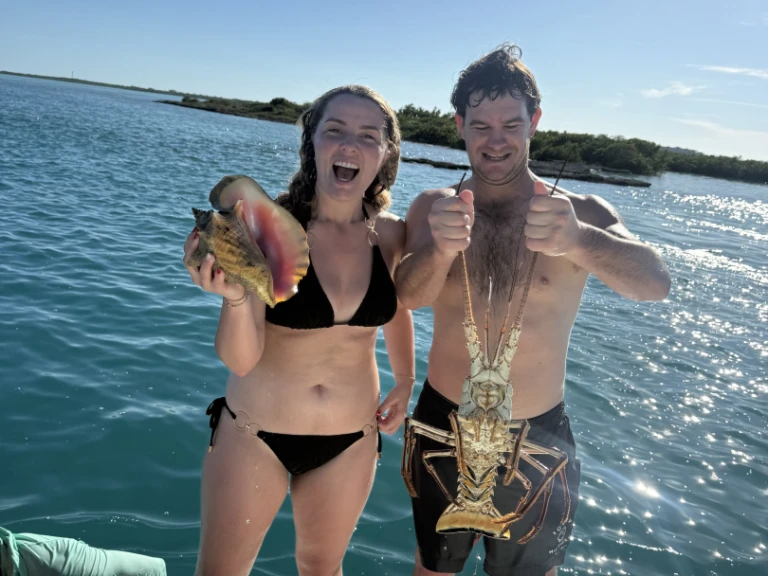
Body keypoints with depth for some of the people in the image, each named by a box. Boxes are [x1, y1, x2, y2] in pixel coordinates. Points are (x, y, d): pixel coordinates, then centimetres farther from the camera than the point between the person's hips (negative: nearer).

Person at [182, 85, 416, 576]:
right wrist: (235, 296, -41)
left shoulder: (391, 235, -9)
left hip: (352, 440, 3)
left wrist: (405, 384, 13)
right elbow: (241, 360, -23)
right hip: (254, 434, -2)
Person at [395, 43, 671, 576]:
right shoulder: (434, 207, -5)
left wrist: (577, 240, -48)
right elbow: (409, 295, -21)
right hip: (444, 426, 1)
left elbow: (655, 283, -27)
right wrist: (440, 249, -44)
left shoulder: (581, 213, -10)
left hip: (539, 437, -1)